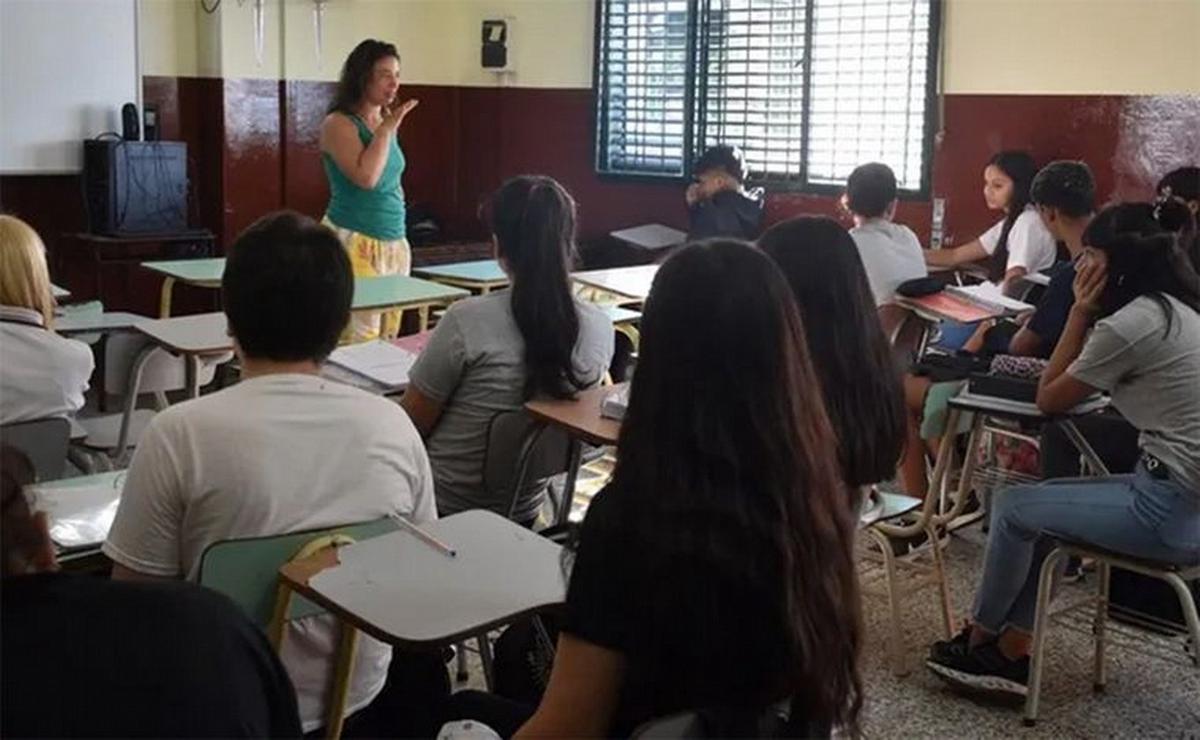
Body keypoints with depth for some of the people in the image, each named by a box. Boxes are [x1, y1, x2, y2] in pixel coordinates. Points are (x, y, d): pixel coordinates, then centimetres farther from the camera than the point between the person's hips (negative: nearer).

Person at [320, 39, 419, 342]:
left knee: (389, 335, 6)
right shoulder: (338, 124, -8)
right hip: (354, 242, -7)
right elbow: (366, 176, -22)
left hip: (394, 245, 7)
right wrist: (387, 129, -13)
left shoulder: (386, 122, 14)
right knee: (361, 337, -12)